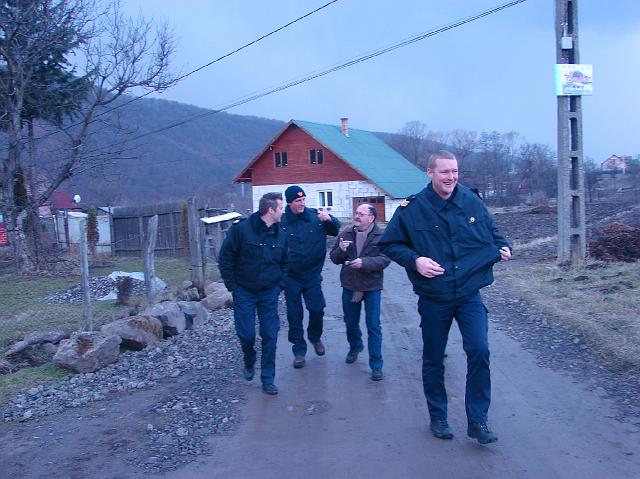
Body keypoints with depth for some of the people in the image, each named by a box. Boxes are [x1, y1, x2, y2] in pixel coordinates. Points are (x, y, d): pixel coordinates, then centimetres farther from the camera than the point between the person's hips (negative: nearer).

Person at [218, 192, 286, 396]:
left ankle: (267, 379, 14)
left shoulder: (280, 234, 1)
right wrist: (232, 286, -9)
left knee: (270, 335, 2)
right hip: (244, 292, -3)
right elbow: (225, 258, -7)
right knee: (246, 334, 0)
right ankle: (249, 361, 33)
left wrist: (280, 284, 4)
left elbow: (284, 262, 14)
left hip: (269, 293, 3)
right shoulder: (241, 229, -13)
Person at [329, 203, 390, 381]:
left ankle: (376, 365, 7)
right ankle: (355, 347, 48)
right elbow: (334, 258, 7)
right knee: (350, 323, 19)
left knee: (373, 326, -2)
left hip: (372, 287, -4)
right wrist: (340, 250, -15)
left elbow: (385, 259, -18)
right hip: (349, 286, 4)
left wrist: (364, 262, -30)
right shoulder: (346, 234, 4)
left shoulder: (381, 236, -9)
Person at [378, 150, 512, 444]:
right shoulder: (412, 209, -8)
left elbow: (491, 232, 17)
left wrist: (502, 247, -4)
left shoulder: (472, 202, 0)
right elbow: (388, 245, 0)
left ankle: (477, 420, 4)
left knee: (479, 351, -12)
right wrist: (414, 260, -16)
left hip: (469, 294, 1)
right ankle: (438, 418, 30)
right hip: (433, 299, -1)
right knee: (433, 360, 10)